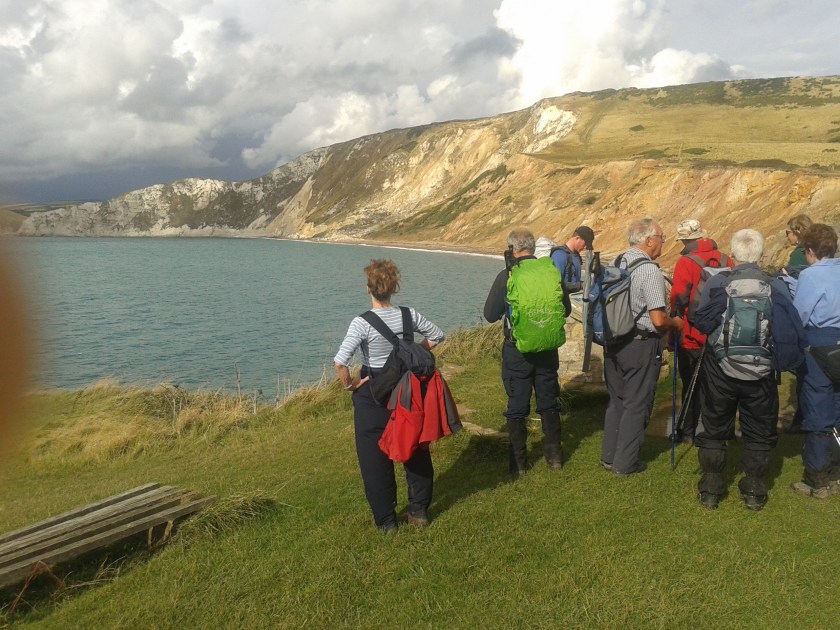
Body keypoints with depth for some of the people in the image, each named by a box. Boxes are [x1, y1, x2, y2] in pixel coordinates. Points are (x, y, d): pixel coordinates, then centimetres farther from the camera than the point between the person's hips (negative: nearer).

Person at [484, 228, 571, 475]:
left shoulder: (506, 276, -13)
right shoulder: (552, 271, -4)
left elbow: (490, 314, -6)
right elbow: (566, 309, 8)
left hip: (517, 350, -3)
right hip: (547, 348, 3)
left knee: (517, 406, 8)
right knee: (549, 402, 18)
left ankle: (518, 462, 15)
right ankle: (554, 455, 26)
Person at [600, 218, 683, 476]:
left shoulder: (616, 264, 4)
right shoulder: (650, 271, -19)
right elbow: (658, 319, -22)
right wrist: (675, 323, -1)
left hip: (614, 342, 7)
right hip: (641, 346, -7)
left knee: (617, 400, 20)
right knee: (636, 405, 7)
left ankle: (609, 456, 30)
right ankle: (625, 463, 17)